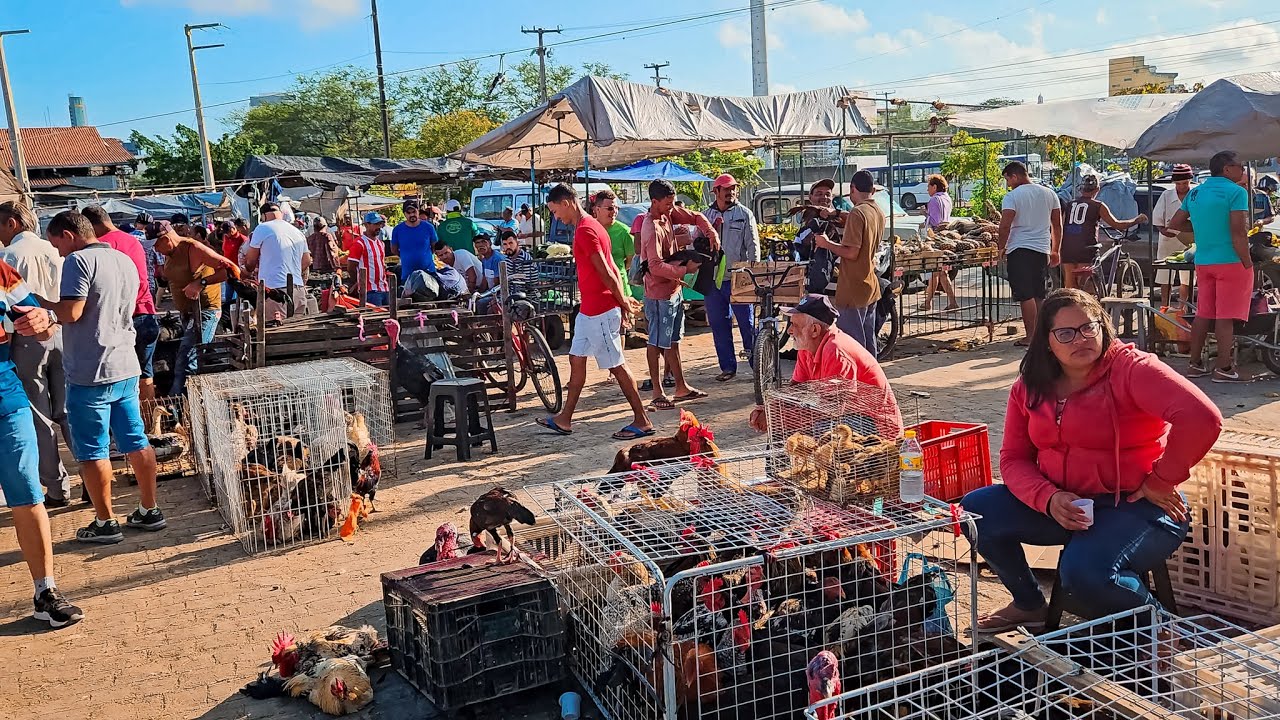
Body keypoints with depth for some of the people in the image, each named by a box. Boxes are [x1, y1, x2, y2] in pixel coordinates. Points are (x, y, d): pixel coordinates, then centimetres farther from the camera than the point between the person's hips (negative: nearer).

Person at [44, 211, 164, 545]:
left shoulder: (79, 261, -12)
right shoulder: (125, 261, 13)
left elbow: (70, 313, -20)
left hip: (90, 371, -8)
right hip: (126, 366, 8)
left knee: (92, 450, 2)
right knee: (136, 441, 12)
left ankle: (105, 523, 8)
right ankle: (149, 511, 19)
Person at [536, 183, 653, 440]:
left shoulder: (585, 231, -18)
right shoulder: (589, 226, 15)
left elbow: (605, 272, -21)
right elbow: (611, 270, 15)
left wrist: (623, 303, -12)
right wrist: (623, 302, 14)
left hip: (600, 311, -10)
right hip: (589, 310, 10)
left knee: (617, 364, -3)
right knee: (576, 359, 14)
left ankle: (642, 421, 4)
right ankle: (565, 419, 23)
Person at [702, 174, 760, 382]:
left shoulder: (744, 214, 3)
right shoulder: (705, 216, 11)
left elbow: (753, 245, 0)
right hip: (712, 279, 3)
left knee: (747, 322, -2)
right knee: (719, 325, 8)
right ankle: (728, 367, 17)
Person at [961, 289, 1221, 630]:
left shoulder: (1130, 368, -14)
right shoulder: (1029, 387, 4)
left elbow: (1202, 417, -27)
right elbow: (1014, 459, 3)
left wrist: (1160, 481, -18)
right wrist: (1049, 499, -17)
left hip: (1137, 505, -6)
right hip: (1063, 504, 6)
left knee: (1084, 571, -33)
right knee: (976, 511, -8)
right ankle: (1029, 605, 15)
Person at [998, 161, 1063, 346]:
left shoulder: (1012, 196, -8)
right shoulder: (1049, 194, 12)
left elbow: (1005, 226, -15)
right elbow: (1057, 225, 14)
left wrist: (1001, 247, -1)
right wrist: (1055, 251, 20)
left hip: (1019, 249, -6)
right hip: (1042, 249, 6)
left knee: (1026, 296, -5)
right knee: (1039, 295, 13)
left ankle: (1030, 335, -7)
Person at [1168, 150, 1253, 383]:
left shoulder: (1194, 192, 10)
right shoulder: (1236, 192, -11)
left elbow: (1175, 224, 16)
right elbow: (1239, 233, -17)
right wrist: (1248, 264, -12)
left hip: (1202, 262, 7)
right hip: (1231, 261, -6)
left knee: (1203, 313, 12)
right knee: (1226, 316, -3)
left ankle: (1195, 364, 16)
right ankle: (1224, 369, -1)